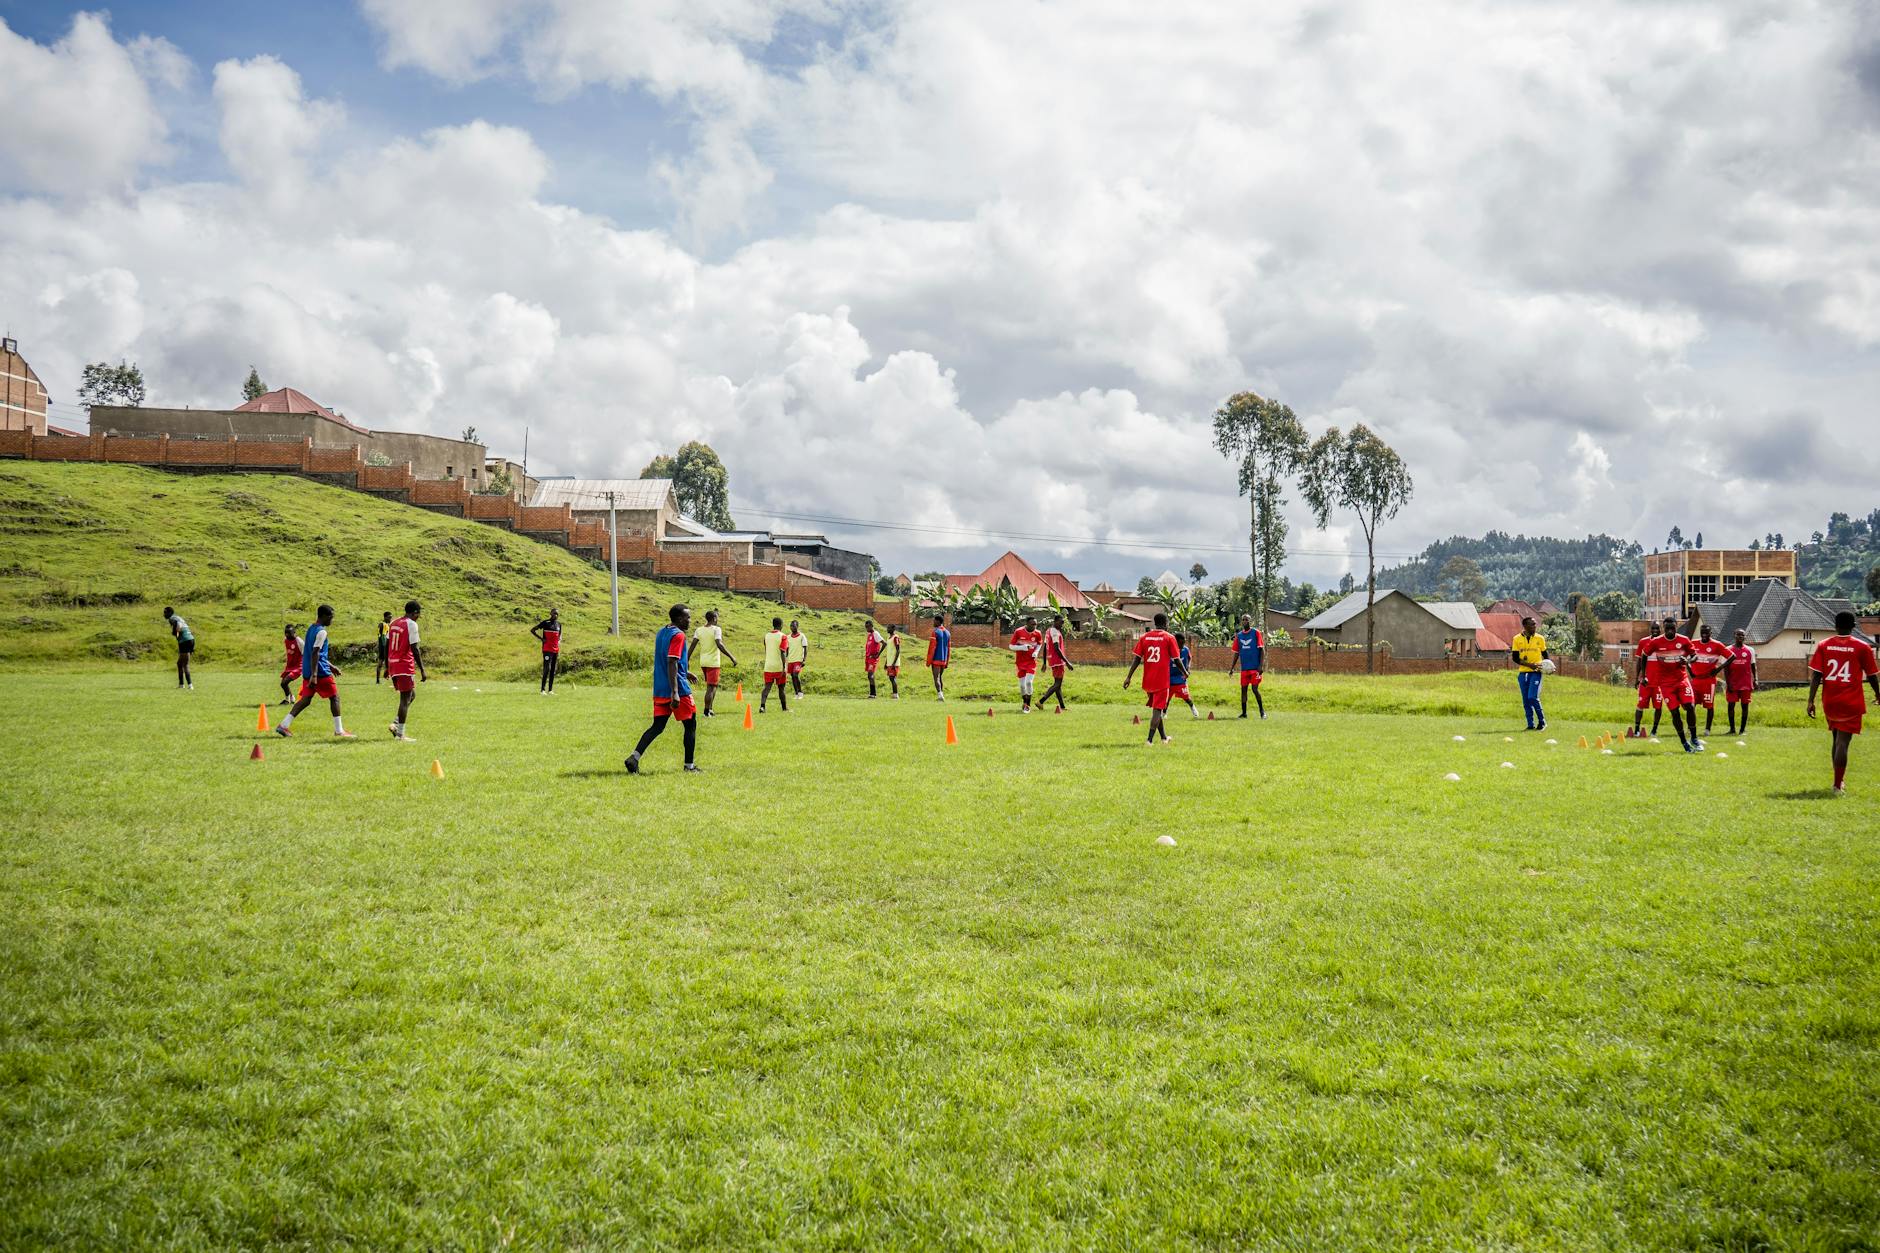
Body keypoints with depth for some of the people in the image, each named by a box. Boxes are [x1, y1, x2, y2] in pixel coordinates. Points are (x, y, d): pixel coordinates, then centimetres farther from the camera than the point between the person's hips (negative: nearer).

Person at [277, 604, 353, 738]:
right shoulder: (322, 632, -14)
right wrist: (314, 675, -26)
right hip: (320, 672, -9)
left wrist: (331, 666, 31)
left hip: (307, 671, 9)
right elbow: (315, 653, -23)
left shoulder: (311, 629, 16)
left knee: (306, 699, 10)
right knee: (334, 697, 1)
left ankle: (283, 725, 2)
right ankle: (339, 731, 2)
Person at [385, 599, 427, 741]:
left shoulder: (393, 623, 14)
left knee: (411, 695, 20)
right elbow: (415, 649, -15)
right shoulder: (411, 624, -10)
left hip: (393, 666, 8)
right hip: (405, 667, -8)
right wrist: (422, 671, -13)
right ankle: (400, 733, -2)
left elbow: (386, 646, 16)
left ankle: (396, 724, 8)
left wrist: (387, 667, 23)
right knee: (405, 699, -2)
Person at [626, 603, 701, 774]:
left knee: (657, 726, 7)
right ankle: (689, 766, 11)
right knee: (690, 725, 7)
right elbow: (672, 663, -23)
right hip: (678, 689, -8)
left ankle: (634, 756, -10)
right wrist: (675, 693, -27)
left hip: (659, 689, 8)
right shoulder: (678, 635, -14)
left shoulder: (661, 632, 14)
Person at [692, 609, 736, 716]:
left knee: (712, 686, 21)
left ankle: (709, 709, 19)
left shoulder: (699, 630, 6)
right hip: (713, 663, -6)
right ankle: (706, 712, -3)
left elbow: (693, 646, 1)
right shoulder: (716, 629, -11)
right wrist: (732, 658, -21)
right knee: (711, 687, -2)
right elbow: (719, 645, -23)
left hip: (703, 663, 6)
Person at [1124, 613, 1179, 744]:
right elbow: (1176, 659, -1)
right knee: (1158, 709, -2)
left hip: (1148, 680, 4)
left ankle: (1164, 737, 30)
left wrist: (1128, 677, -1)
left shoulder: (1144, 637, 5)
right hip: (1162, 681, -4)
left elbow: (1136, 658, -1)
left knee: (1155, 708, 19)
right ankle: (1149, 740, -13)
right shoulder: (1169, 638, -4)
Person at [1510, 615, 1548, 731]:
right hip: (1523, 672, 2)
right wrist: (1529, 664, -14)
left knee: (1533, 697, -14)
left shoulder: (1540, 638, 3)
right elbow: (1515, 658, -2)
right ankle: (1531, 725, 12)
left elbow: (1545, 654, 14)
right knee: (1526, 700, 3)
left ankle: (1542, 721, 2)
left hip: (1536, 672, -2)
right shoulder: (1517, 639, 2)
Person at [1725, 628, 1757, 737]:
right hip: (1732, 683, -1)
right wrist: (1728, 683, -5)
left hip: (1746, 683, 1)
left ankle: (1743, 729, 8)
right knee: (1731, 704, -3)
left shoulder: (1750, 650, 6)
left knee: (1745, 705, 2)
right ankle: (1732, 728, 6)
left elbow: (1753, 667, 9)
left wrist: (1755, 680, -1)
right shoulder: (1729, 649, 2)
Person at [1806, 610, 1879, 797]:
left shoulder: (1823, 645, 1)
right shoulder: (1862, 647, -3)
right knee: (1843, 743, -6)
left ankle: (1839, 780, 28)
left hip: (1830, 702, 3)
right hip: (1852, 703, -3)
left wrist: (1811, 700, -3)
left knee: (1837, 740, 20)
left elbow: (1815, 675, -5)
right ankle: (1838, 786, -12)